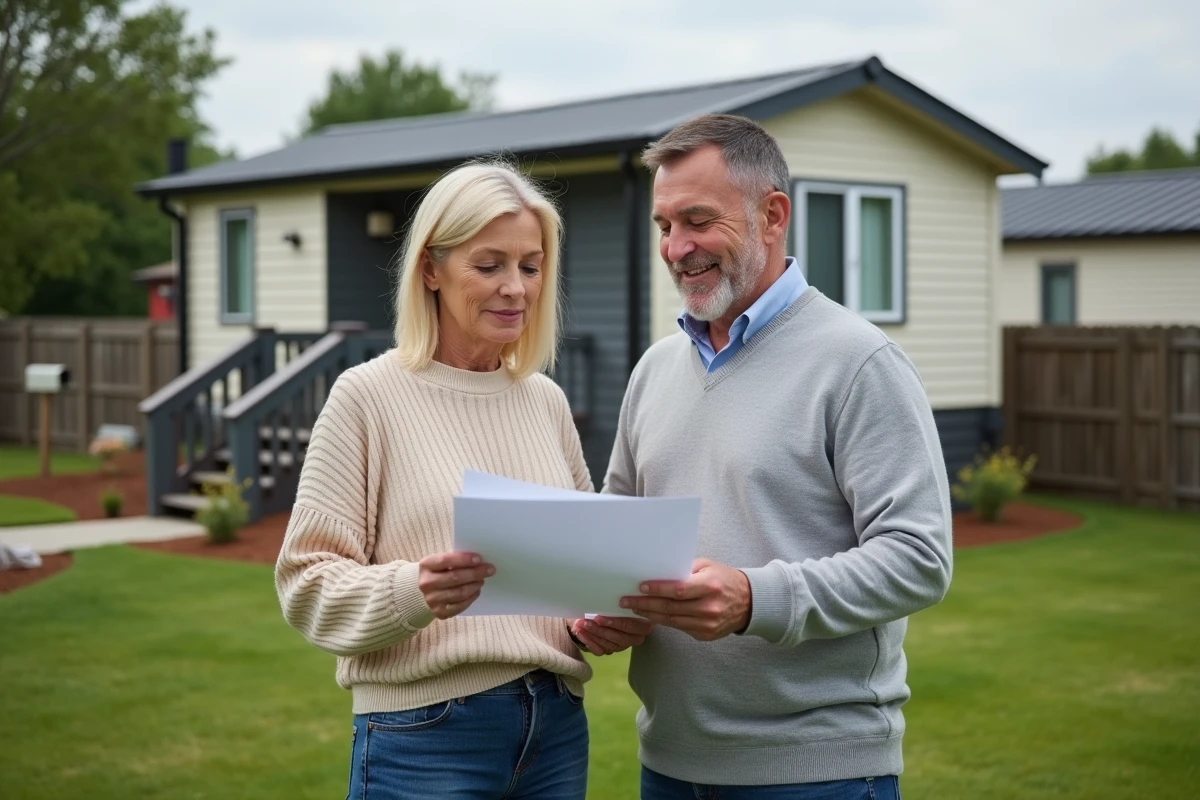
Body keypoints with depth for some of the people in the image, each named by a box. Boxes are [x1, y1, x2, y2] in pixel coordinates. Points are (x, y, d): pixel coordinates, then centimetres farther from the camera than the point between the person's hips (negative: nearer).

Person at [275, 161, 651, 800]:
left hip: (556, 727, 5)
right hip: (424, 737, -5)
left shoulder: (547, 400, 8)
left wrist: (608, 617, -3)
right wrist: (411, 592, -27)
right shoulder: (369, 395, -7)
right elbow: (308, 581, -9)